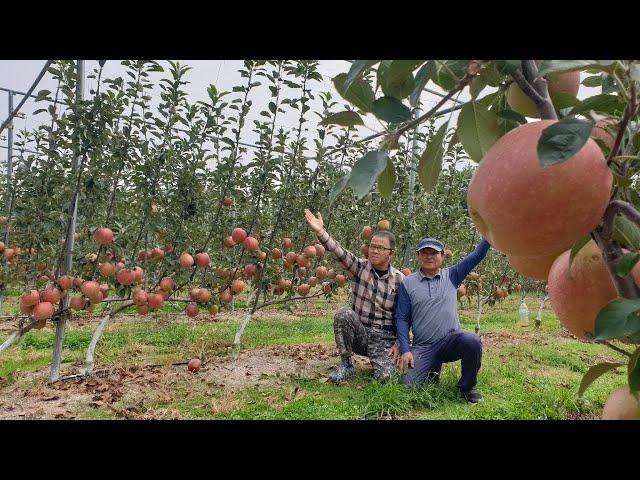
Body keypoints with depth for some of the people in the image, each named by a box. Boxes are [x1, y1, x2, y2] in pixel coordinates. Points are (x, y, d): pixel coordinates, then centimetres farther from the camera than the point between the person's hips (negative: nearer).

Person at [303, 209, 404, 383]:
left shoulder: (400, 280, -3)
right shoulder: (360, 267, -2)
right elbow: (339, 253, -21)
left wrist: (398, 344, -6)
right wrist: (320, 232, -37)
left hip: (384, 338, -1)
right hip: (358, 333, 1)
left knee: (384, 376, -24)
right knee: (343, 314, -30)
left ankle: (388, 361, 15)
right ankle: (346, 364, -11)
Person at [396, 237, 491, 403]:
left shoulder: (451, 276, 7)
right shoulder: (408, 283, 3)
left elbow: (477, 255, 4)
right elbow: (402, 319, 2)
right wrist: (405, 350, -7)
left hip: (451, 339, 0)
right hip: (422, 347, 0)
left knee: (472, 341, -32)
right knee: (409, 385, -16)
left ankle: (467, 387, -5)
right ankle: (432, 371, 20)